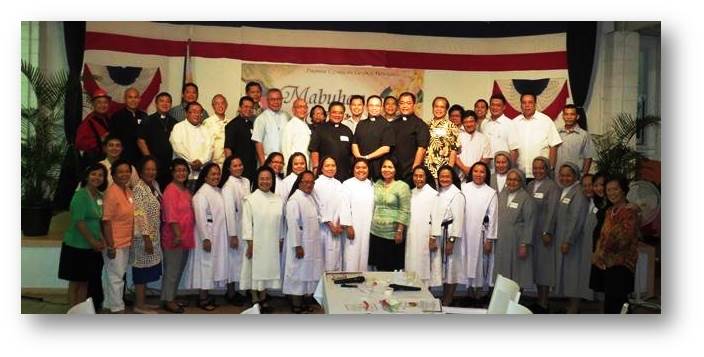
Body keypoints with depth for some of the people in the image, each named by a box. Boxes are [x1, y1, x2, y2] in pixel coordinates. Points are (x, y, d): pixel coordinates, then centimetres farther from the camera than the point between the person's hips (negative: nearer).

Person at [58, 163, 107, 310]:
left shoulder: (100, 197, 8)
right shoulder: (81, 195, -14)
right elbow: (78, 222, -19)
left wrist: (101, 240, 0)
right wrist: (93, 241, -15)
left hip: (92, 247, 7)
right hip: (77, 246, -7)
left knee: (85, 282, 12)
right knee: (75, 282, 3)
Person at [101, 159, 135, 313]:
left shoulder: (128, 191, 8)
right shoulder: (111, 192, -17)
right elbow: (107, 221, -19)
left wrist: (131, 239, 15)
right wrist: (110, 246, -20)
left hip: (125, 242, 8)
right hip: (115, 243, -8)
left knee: (118, 275, 17)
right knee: (116, 277, 0)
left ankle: (110, 305, 29)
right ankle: (117, 309, 10)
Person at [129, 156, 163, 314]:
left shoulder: (155, 185, 10)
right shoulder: (139, 189, -16)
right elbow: (139, 215, -20)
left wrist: (153, 237, 16)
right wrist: (147, 238, -22)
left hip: (153, 235, 8)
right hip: (143, 236, -8)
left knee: (147, 270, 14)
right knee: (142, 270, -1)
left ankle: (142, 302, 24)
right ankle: (139, 305, 8)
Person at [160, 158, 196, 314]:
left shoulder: (186, 190, 13)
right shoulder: (171, 190, -12)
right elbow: (171, 215, -19)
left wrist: (185, 236, 13)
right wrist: (178, 235, -24)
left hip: (186, 238, 8)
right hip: (174, 238, -8)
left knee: (179, 270, 15)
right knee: (172, 270, 0)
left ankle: (171, 297, 26)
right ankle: (167, 300, 11)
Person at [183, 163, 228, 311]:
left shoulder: (218, 191, 11)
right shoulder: (202, 193, -14)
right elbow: (200, 217, -20)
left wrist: (225, 235, 13)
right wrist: (205, 238, -22)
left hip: (218, 236, 8)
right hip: (207, 236, -8)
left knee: (213, 265, 13)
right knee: (205, 265, -2)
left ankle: (206, 295, 22)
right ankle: (202, 299, 6)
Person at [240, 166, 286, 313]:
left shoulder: (278, 200, 5)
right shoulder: (250, 199, -5)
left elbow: (281, 222, 10)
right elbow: (247, 222, -7)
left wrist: (281, 240, 9)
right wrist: (250, 244, -11)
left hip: (272, 244, 3)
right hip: (256, 242, -3)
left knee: (268, 269, 9)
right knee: (255, 270, 4)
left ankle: (263, 298, 22)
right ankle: (254, 300, 16)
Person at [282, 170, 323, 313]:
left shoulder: (311, 198, 12)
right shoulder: (294, 199, -15)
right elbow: (293, 224, -20)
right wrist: (297, 246, -22)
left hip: (312, 245, 8)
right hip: (301, 245, -8)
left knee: (309, 273, 13)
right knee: (298, 274, 1)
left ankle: (302, 302, 24)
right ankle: (296, 306, 10)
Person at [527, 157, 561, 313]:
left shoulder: (553, 187, -7)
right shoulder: (530, 185, 13)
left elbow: (552, 211, -13)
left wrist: (547, 232, -17)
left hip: (544, 233, -6)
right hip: (530, 232, 6)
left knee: (543, 266, -1)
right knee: (535, 267, 9)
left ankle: (543, 305, 5)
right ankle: (539, 301, 16)